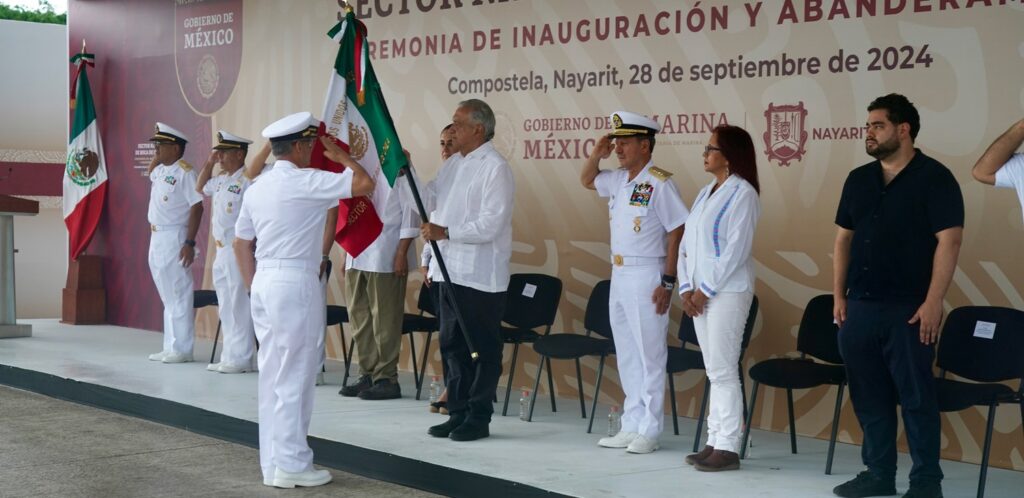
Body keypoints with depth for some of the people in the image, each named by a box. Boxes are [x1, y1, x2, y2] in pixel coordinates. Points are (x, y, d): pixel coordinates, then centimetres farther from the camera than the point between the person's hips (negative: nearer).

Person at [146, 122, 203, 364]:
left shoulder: (184, 172, -13)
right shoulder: (159, 170, 12)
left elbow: (197, 207, -18)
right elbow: (149, 174, 37)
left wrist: (190, 243, -22)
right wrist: (156, 157, 17)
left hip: (175, 238, -9)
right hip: (157, 238, 9)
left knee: (178, 296, -5)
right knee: (167, 296, 13)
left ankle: (182, 349, 0)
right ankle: (170, 347, 20)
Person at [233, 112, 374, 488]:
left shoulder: (257, 188, 12)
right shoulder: (306, 182, -12)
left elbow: (241, 244, 17)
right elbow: (365, 184, -15)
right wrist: (340, 156, 2)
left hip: (265, 282, 8)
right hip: (296, 284, -8)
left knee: (271, 376, 12)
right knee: (294, 378, -2)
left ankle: (272, 463, 18)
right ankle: (291, 466, 3)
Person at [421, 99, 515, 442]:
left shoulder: (495, 168, -11)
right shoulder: (453, 164, 15)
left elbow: (491, 224, -19)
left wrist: (446, 232, -21)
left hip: (481, 275, -9)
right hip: (450, 271, 9)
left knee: (481, 349, 1)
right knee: (452, 346, 14)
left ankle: (478, 418, 10)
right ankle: (457, 414, 24)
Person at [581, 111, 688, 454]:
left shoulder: (659, 183, -13)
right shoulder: (618, 180, 10)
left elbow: (677, 233, -15)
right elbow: (586, 181, 28)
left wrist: (668, 281, -17)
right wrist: (597, 155, 8)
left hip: (646, 276, -8)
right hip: (619, 275, 9)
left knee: (649, 356, -1)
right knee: (626, 355, 13)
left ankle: (649, 431, 6)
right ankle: (631, 425, 22)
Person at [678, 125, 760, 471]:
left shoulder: (742, 194, -9)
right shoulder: (705, 193, 16)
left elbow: (736, 250, -15)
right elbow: (686, 244, 15)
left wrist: (706, 290, -14)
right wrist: (686, 288, 4)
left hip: (727, 292, -8)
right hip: (699, 293, 8)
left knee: (723, 371, -7)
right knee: (714, 371, 10)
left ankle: (727, 447, -2)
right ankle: (715, 441, 15)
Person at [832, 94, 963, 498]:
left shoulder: (935, 178, -5)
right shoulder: (858, 179, 12)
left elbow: (949, 241, -11)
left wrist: (933, 302, -16)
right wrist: (839, 295, 8)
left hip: (908, 309, -6)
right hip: (859, 307, 6)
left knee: (916, 397, -1)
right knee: (869, 396, 10)